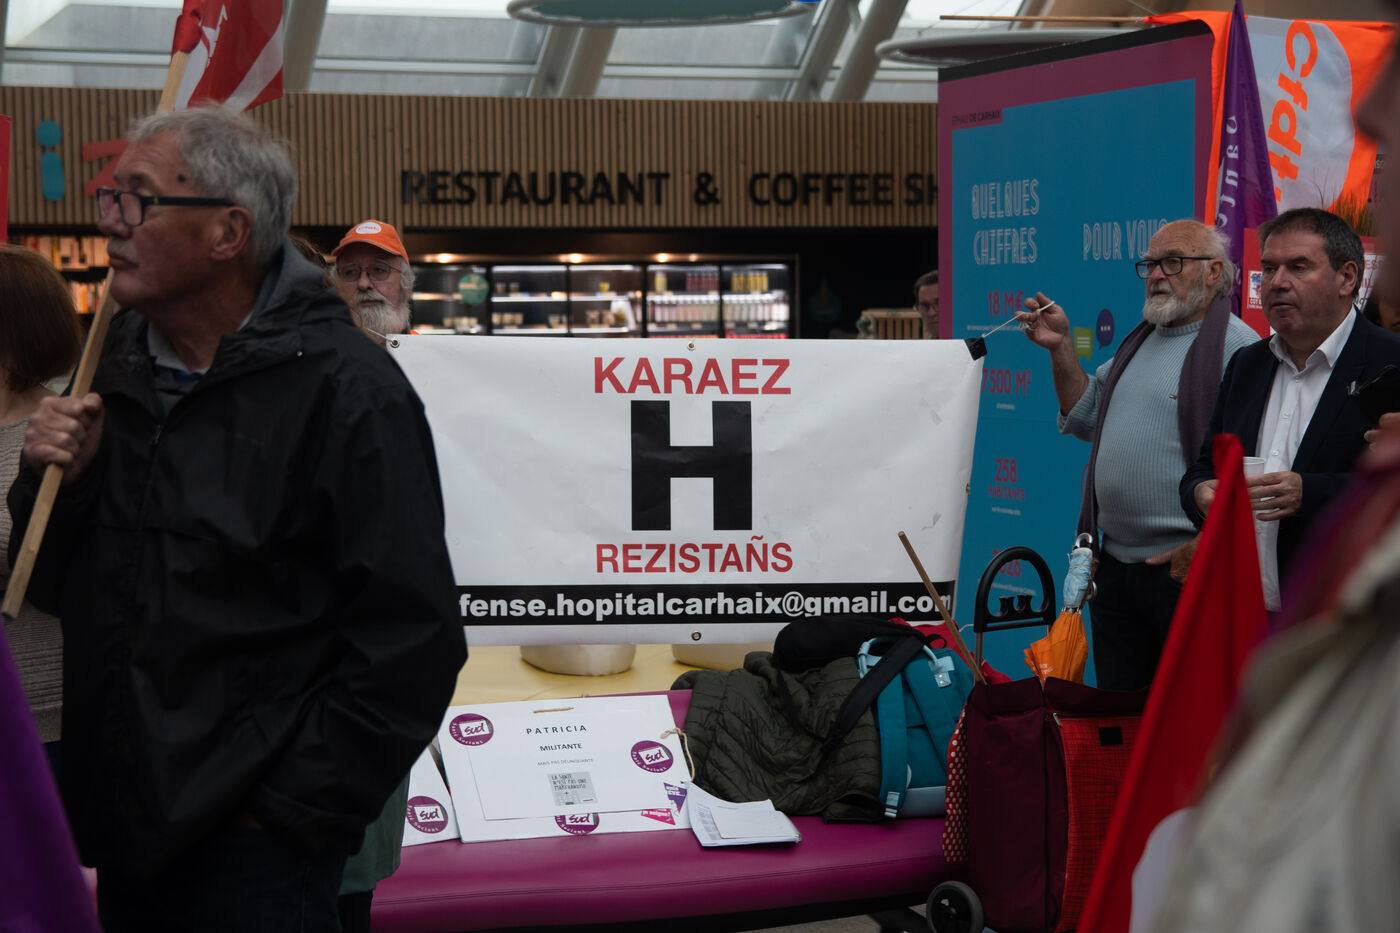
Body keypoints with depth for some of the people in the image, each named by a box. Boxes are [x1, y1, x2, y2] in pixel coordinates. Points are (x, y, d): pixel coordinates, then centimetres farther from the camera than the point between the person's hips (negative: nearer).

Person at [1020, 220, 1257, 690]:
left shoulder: (1237, 347, -11)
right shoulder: (1140, 341, 17)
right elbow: (1085, 417, 24)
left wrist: (1206, 546, -21)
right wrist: (1061, 349, 11)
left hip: (1188, 568, -8)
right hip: (1115, 563, 8)